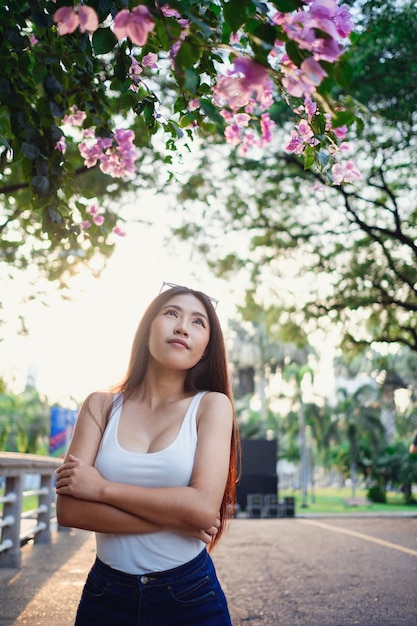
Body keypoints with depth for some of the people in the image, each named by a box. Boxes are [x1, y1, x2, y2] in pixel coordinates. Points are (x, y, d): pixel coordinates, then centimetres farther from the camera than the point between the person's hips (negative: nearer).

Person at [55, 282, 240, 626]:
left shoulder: (212, 405, -6)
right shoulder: (101, 405, -1)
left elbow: (204, 508, -19)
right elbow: (68, 509, -11)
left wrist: (102, 488, -15)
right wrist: (174, 517, -18)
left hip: (191, 597, -1)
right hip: (105, 596, 2)